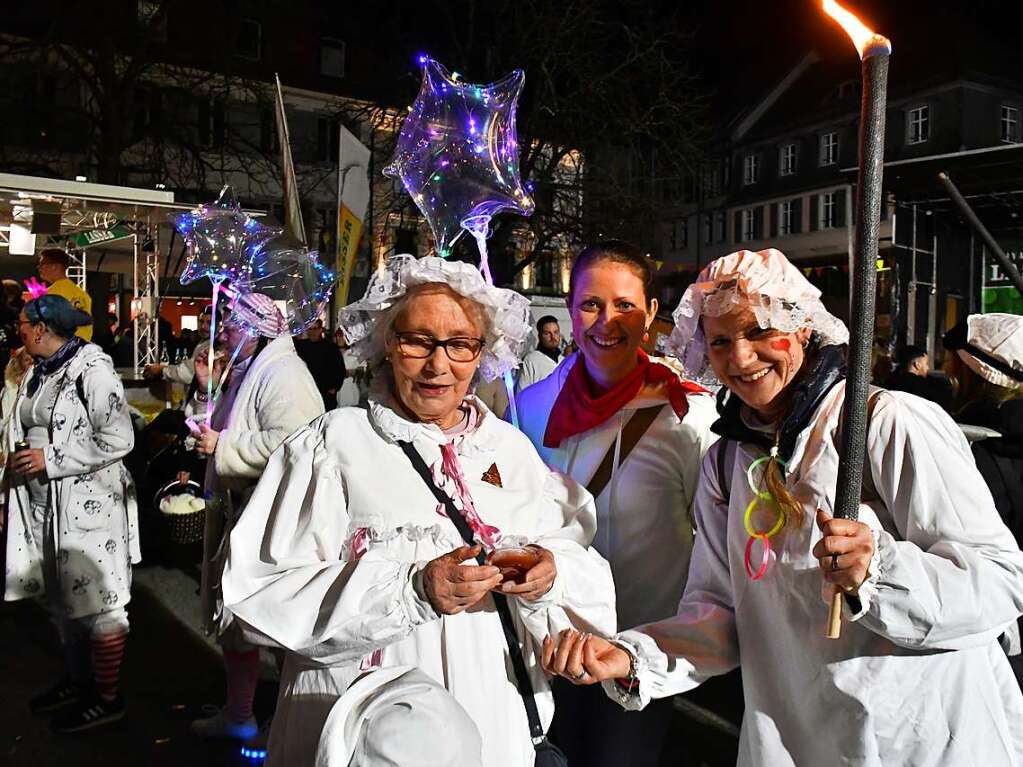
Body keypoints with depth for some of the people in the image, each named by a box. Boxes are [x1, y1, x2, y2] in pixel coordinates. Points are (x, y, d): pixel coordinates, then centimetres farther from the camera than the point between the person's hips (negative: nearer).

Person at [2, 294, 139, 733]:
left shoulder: (92, 370, -15)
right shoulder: (37, 372, 10)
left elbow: (118, 440, -21)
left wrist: (49, 460, -19)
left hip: (88, 503, -9)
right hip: (43, 504, 9)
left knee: (97, 601, 1)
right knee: (62, 599, 19)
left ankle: (107, 698, 16)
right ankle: (78, 681, 37)